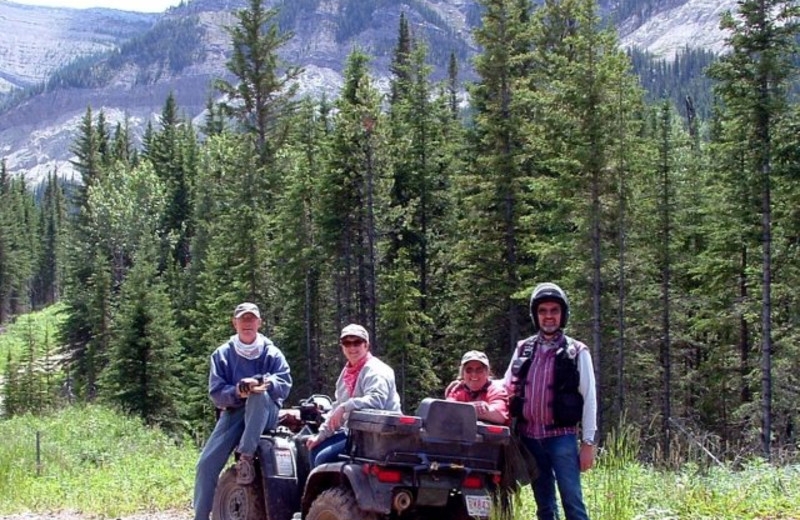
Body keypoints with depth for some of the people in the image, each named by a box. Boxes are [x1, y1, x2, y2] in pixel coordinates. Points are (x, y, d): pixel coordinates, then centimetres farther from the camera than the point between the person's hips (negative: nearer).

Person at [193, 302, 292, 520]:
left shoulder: (271, 353, 2)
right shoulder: (222, 354, 5)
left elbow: (284, 384, -9)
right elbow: (216, 391, -4)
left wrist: (259, 382, -28)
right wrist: (236, 392, -25)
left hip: (265, 414, -1)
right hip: (234, 412, 2)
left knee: (259, 394, -38)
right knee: (207, 464, -15)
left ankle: (246, 457, -33)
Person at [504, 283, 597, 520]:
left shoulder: (576, 352, 0)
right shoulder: (523, 349, 11)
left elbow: (589, 399, -1)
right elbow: (506, 387, 21)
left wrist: (588, 443, -6)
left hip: (561, 436, -4)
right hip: (529, 436, 4)